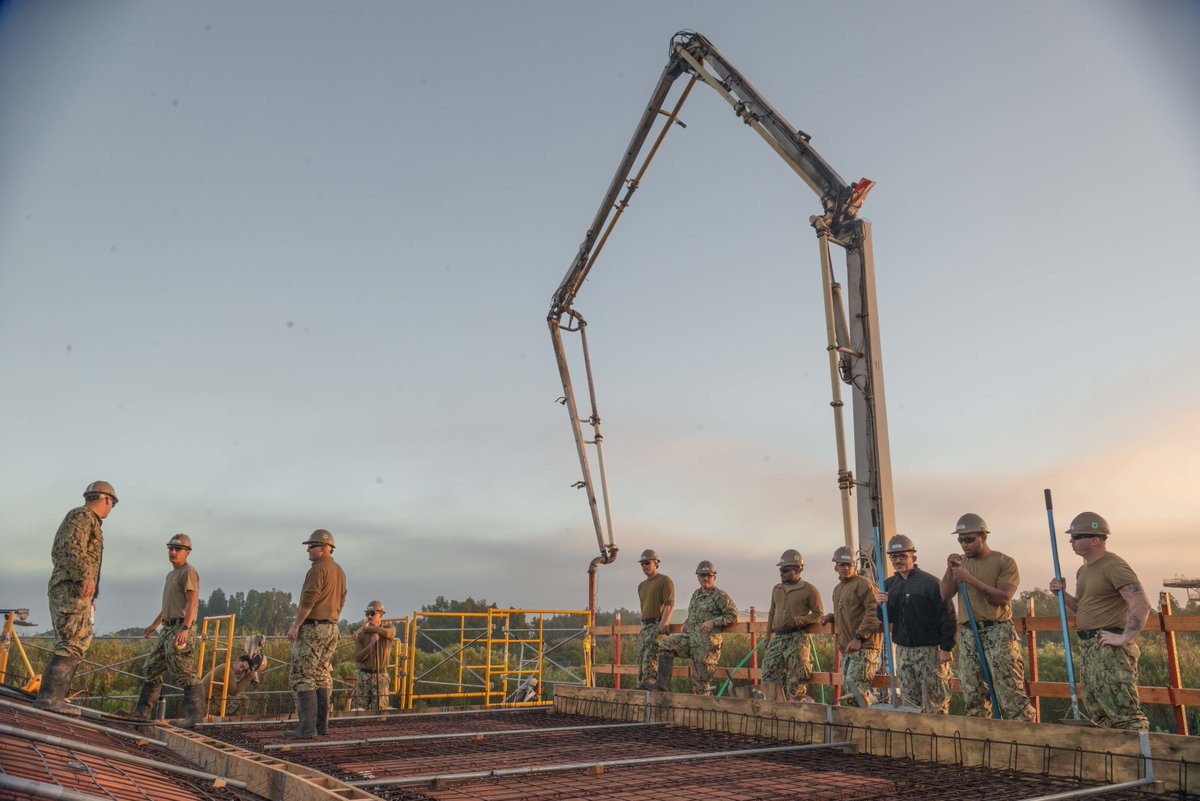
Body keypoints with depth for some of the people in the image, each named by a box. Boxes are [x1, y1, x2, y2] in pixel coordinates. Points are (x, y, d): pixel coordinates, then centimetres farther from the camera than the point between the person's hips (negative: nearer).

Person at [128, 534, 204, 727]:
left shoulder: (188, 572, -8)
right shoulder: (171, 575, 23)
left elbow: (192, 603, -19)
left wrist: (185, 629, -29)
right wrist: (154, 625, 35)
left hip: (181, 628, -10)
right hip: (168, 628, 10)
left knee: (184, 674, -13)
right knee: (151, 668, 15)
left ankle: (193, 716, -12)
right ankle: (143, 712, 26)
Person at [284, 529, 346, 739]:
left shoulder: (318, 570, -13)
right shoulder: (339, 571, 15)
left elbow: (308, 601, -19)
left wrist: (295, 626, -15)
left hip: (312, 627, -9)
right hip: (332, 628, 9)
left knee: (302, 676, -7)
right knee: (321, 675, 14)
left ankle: (307, 727, -11)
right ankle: (321, 723, 16)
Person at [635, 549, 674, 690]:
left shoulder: (665, 581, -3)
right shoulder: (641, 586, 22)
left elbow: (669, 605, -12)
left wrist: (662, 625, -20)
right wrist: (642, 627, 18)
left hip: (658, 625, -8)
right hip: (645, 626, 8)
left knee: (650, 653, -22)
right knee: (641, 656, 4)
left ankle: (650, 680, -27)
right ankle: (641, 684, 7)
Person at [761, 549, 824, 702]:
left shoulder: (809, 590, -1)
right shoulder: (776, 589, 17)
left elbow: (819, 614, -2)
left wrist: (797, 621, -15)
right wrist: (768, 637, 17)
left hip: (798, 639, -6)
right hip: (777, 638, 6)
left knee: (796, 680, -6)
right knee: (769, 675, 1)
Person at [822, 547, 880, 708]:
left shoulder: (863, 584, -8)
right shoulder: (837, 590, 20)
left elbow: (874, 611, -18)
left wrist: (859, 637, -22)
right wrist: (832, 617, 13)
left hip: (864, 646, -9)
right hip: (846, 648, 9)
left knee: (854, 682, -17)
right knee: (847, 685, 8)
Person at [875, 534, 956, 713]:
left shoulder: (930, 582, -9)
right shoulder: (889, 584, 10)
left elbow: (947, 616, -11)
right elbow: (887, 618, 15)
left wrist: (947, 648, -14)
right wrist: (881, 605, -7)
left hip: (929, 650, -6)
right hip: (903, 650, 6)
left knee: (935, 700, 0)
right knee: (909, 699, 11)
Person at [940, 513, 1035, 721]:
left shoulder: (1005, 562, -1)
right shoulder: (961, 562, 13)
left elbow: (1003, 598, -14)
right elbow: (945, 595, 6)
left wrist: (971, 580, -20)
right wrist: (950, 570, -8)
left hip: (998, 633, -5)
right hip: (967, 634, 5)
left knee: (1011, 695, -9)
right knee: (972, 696, 8)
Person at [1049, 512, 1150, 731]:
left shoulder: (1114, 566, -12)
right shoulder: (1084, 570, 18)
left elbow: (1142, 605, -21)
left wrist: (1124, 638, -22)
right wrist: (1063, 594, 10)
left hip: (1109, 649, -10)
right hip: (1087, 647, 10)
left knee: (1125, 714, -9)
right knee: (1098, 714, 15)